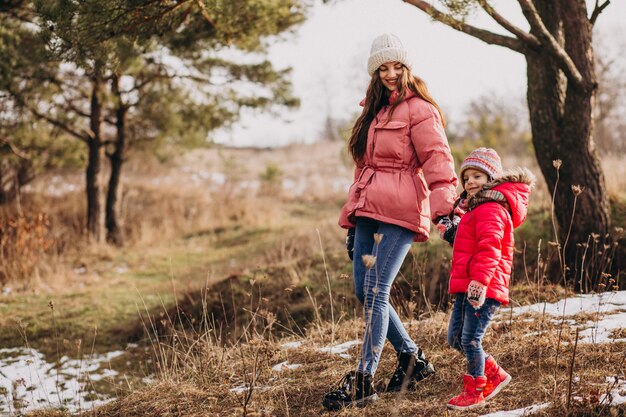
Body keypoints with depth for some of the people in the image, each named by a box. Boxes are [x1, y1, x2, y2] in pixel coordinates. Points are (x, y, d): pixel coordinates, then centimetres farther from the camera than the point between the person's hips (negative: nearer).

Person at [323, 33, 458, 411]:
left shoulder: (419, 110, -3)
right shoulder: (374, 113, 22)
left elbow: (437, 160, -13)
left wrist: (444, 207, -26)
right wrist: (353, 224, 23)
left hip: (399, 213, -8)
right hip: (367, 211, 8)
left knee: (376, 292, -12)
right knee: (364, 292, 7)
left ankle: (363, 382, -9)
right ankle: (413, 359, 23)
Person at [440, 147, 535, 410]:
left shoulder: (491, 209, -12)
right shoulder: (474, 208, 22)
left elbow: (489, 248, -24)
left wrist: (480, 280, -33)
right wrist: (452, 232, 16)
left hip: (483, 289, -11)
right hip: (466, 288, 11)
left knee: (470, 339, -7)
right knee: (455, 339, 14)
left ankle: (475, 392, 6)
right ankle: (495, 375, 25)